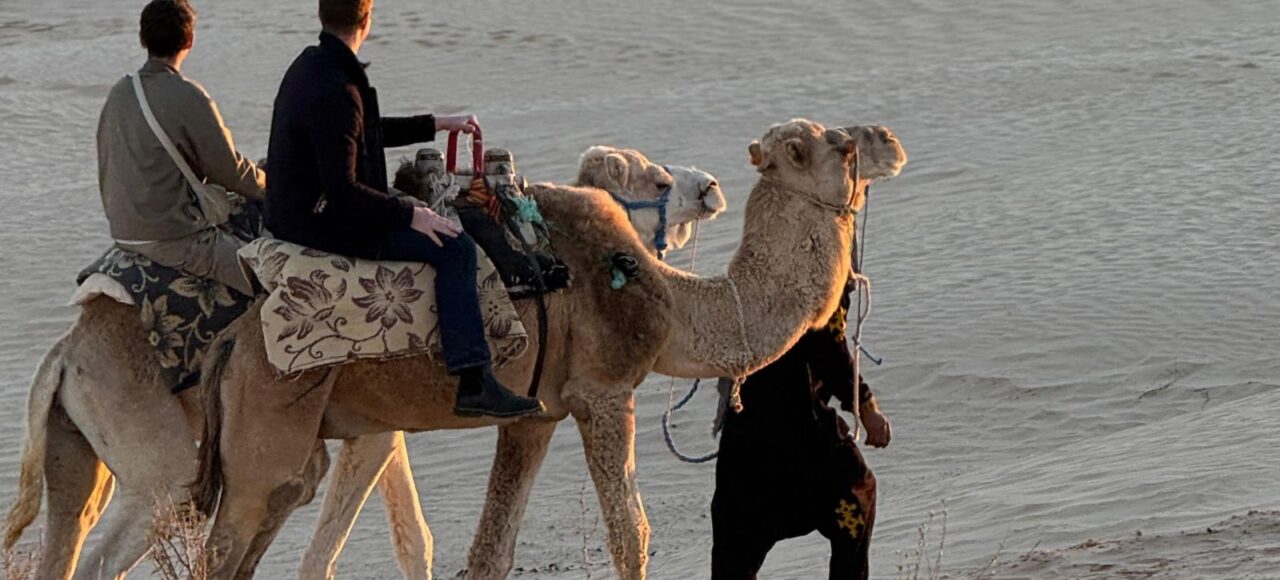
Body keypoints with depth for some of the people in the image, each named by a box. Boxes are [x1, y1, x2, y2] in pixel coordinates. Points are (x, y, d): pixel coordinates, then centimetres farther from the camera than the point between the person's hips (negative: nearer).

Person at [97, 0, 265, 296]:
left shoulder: (119, 93, 6)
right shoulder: (188, 97, -17)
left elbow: (106, 165, 16)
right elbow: (229, 170, -10)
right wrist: (267, 186, 9)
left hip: (123, 233, 9)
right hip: (174, 238, -9)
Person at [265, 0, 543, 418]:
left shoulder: (309, 66, 8)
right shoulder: (336, 92, -24)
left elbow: (368, 133, 24)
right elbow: (342, 190, -27)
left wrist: (436, 125, 26)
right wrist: (409, 214, -18)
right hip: (323, 224, -11)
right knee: (453, 247, -10)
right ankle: (474, 384, -13)